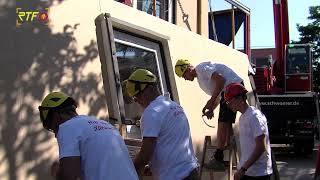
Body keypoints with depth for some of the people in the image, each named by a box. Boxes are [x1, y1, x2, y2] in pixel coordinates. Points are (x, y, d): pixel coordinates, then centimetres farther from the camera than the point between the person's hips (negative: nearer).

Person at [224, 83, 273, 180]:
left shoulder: (255, 116, -16)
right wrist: (241, 169, 15)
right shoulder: (242, 117, 12)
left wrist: (243, 168, -22)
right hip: (245, 171, 9)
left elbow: (261, 147, -22)